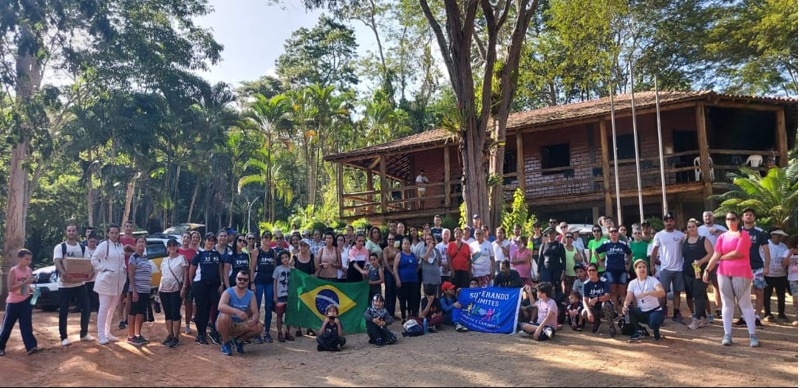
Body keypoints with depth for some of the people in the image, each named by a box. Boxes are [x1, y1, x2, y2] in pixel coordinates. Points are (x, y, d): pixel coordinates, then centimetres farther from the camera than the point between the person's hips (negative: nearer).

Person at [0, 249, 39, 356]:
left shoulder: (29, 270, 2)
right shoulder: (13, 271, -15)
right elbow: (10, 288, -20)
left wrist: (33, 291, -4)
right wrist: (25, 282, -29)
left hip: (26, 301, 4)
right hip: (13, 302, -3)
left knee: (26, 325, -1)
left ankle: (31, 347, -6)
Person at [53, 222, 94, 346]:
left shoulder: (83, 248, 9)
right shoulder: (60, 247, -3)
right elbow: (57, 262, -17)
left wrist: (92, 271, -20)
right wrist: (63, 273, -37)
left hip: (80, 283, 4)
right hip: (64, 284, -4)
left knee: (87, 307, 4)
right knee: (64, 311, 3)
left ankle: (84, 334, 17)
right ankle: (64, 337, 14)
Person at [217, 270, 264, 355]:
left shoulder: (251, 295, -3)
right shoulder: (228, 292, -15)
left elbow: (255, 313, -8)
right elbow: (220, 307, -35)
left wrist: (253, 320, -33)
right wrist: (237, 311, -50)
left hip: (240, 326, 3)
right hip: (225, 325, -3)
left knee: (259, 326, -19)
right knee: (225, 316, -36)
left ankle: (238, 340, 8)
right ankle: (225, 343, -12)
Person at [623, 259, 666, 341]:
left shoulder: (652, 280, -7)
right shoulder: (632, 283, 2)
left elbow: (662, 293, -25)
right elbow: (628, 298, -10)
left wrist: (647, 293, -40)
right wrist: (625, 305, -33)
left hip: (655, 311, -3)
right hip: (641, 312, 3)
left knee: (653, 323, -35)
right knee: (627, 310, -26)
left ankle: (656, 331, 5)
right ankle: (636, 332, -4)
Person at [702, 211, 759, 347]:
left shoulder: (743, 234, -3)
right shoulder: (722, 237, 11)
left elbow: (738, 253, -14)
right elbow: (716, 255, 3)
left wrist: (722, 257, -1)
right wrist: (707, 270, -7)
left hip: (741, 273, -4)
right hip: (723, 273, 4)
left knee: (745, 304, 1)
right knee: (727, 304, 5)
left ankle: (753, 335, 7)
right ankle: (727, 335, 8)